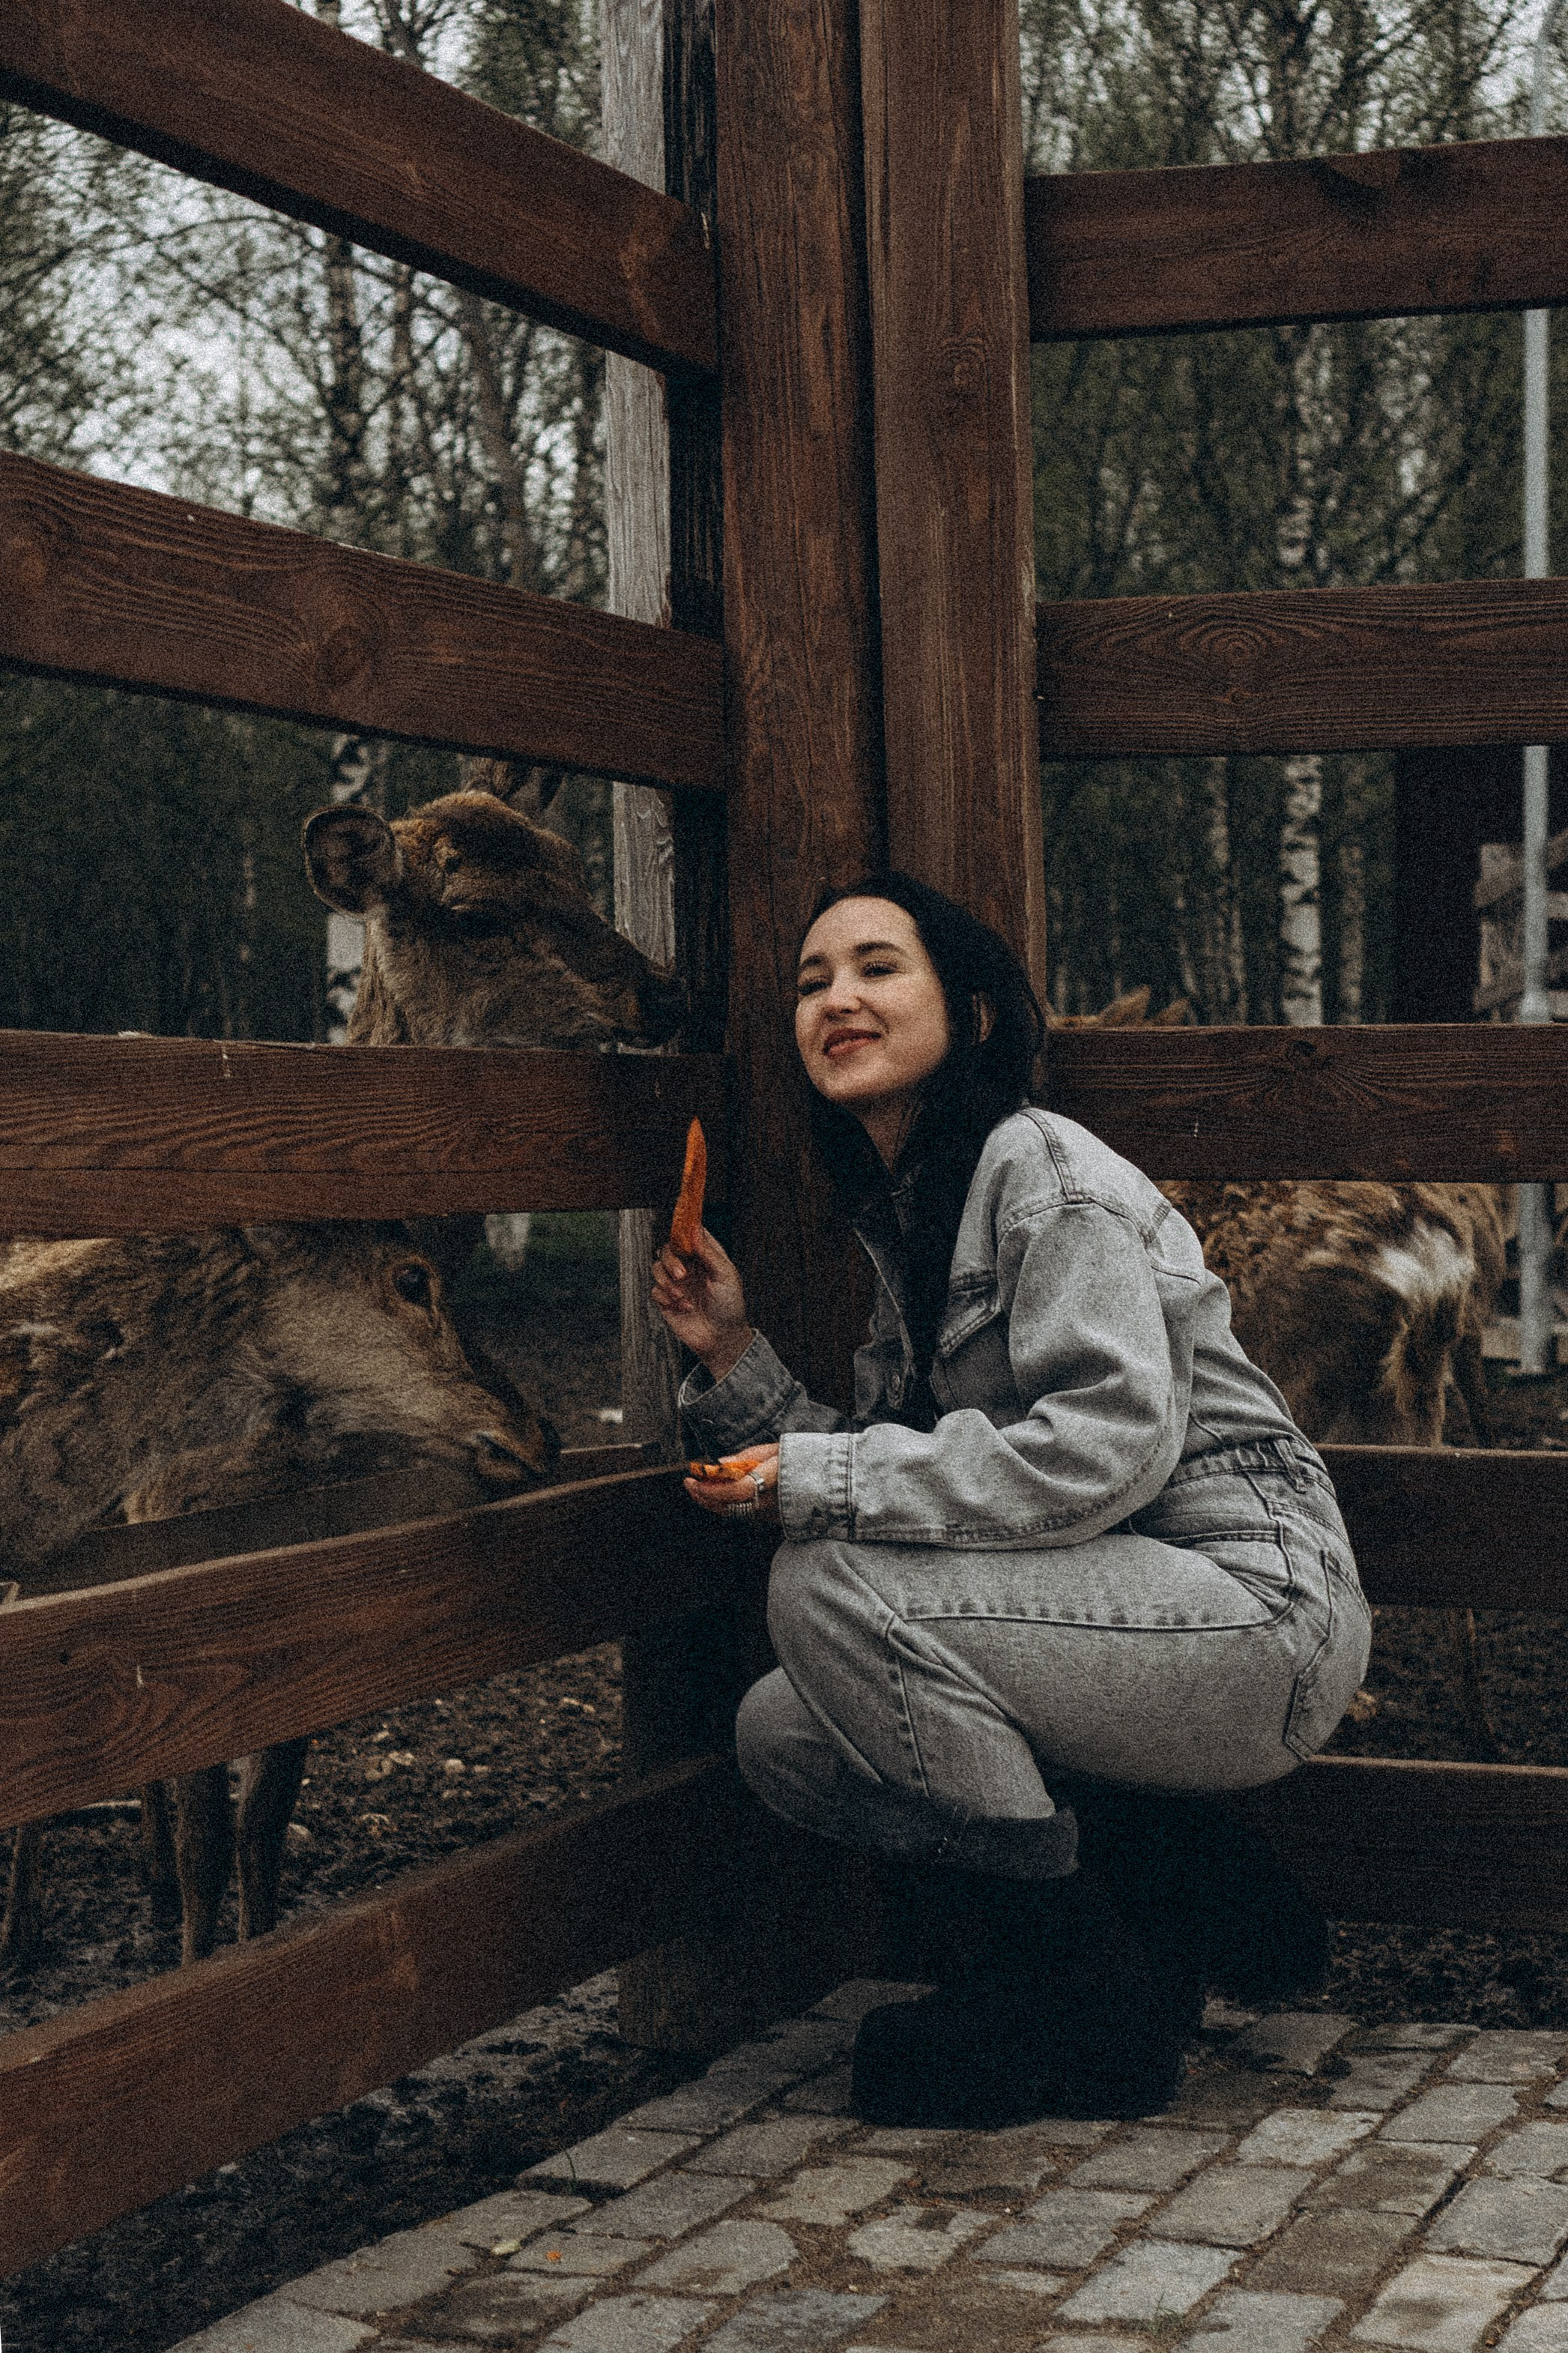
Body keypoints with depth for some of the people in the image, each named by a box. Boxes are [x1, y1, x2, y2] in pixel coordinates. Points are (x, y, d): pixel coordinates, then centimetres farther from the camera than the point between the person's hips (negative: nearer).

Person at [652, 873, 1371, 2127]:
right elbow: (894, 1462, 11)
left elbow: (1111, 1442, -26)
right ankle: (1184, 1889, 6)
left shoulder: (1044, 1172, -13)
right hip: (1124, 1615, 9)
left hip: (1257, 1605, -9)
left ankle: (1075, 1994, -10)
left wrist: (823, 1484, -22)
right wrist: (735, 1363, 1)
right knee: (785, 1734, 0)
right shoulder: (901, 1216, 15)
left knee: (835, 1586, -23)